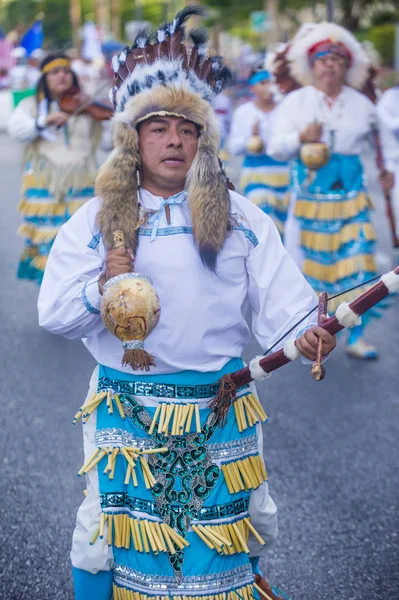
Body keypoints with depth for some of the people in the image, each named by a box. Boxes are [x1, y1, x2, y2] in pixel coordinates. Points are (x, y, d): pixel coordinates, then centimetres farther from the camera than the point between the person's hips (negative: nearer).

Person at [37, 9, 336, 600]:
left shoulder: (240, 217, 1)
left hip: (223, 408, 2)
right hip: (126, 408, -1)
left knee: (246, 521, 16)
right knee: (112, 523, 8)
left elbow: (279, 296, -8)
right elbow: (52, 313, -6)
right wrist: (103, 288, -25)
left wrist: (304, 333, -29)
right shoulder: (96, 220, -1)